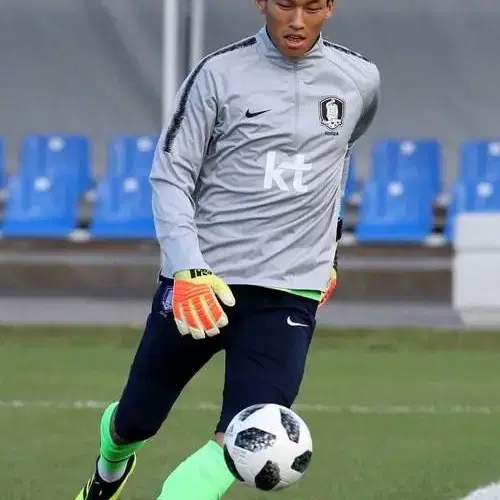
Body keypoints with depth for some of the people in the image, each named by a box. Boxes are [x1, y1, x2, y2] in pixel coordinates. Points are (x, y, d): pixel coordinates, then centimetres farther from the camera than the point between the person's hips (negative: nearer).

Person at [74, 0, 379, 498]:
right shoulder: (220, 74, -5)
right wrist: (188, 270, -21)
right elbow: (170, 175, -7)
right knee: (135, 422, 15)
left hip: (290, 292, 1)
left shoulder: (359, 81, 4)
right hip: (199, 280, -1)